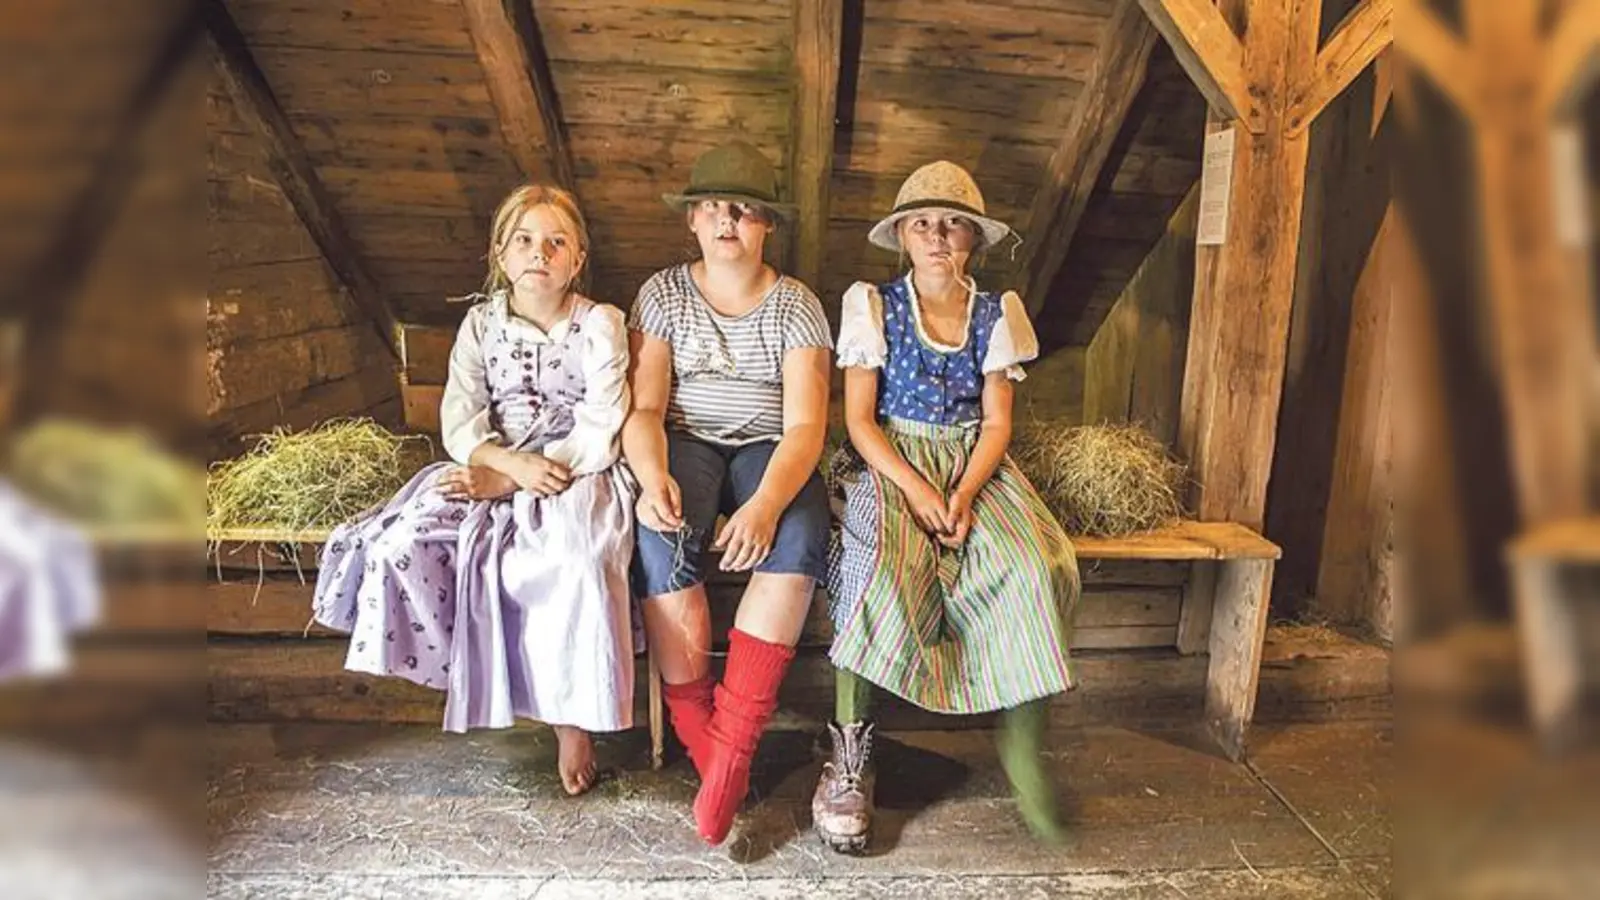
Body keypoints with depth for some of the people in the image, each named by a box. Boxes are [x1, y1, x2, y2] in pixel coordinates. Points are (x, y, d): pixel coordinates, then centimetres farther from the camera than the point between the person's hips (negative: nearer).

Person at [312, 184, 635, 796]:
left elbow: (599, 437, -10)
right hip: (493, 472, 4)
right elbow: (460, 423, 1)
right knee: (400, 544, -20)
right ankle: (473, 672, -3)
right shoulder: (482, 324, 8)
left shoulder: (600, 325, -2)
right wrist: (513, 462, -21)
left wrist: (503, 480, -15)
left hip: (576, 474, -4)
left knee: (575, 567, -34)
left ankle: (571, 713, -13)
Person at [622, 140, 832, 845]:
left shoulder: (796, 305, 1)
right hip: (686, 446, 1)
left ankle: (733, 740, -27)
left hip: (769, 453, 0)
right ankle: (697, 734, -23)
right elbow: (644, 407, -4)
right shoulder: (662, 294, 6)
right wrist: (652, 475, -28)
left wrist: (766, 503, -31)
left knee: (800, 538, -33)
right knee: (661, 536, -33)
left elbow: (805, 425, -10)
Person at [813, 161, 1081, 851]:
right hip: (889, 460, -2)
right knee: (881, 567, -33)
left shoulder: (996, 313, 10)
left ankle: (1023, 747, -13)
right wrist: (914, 488, -18)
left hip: (974, 466, 3)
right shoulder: (873, 305, 4)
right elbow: (859, 418, -3)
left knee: (1036, 566, -26)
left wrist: (964, 493, -15)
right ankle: (849, 758, -23)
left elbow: (997, 421, 4)